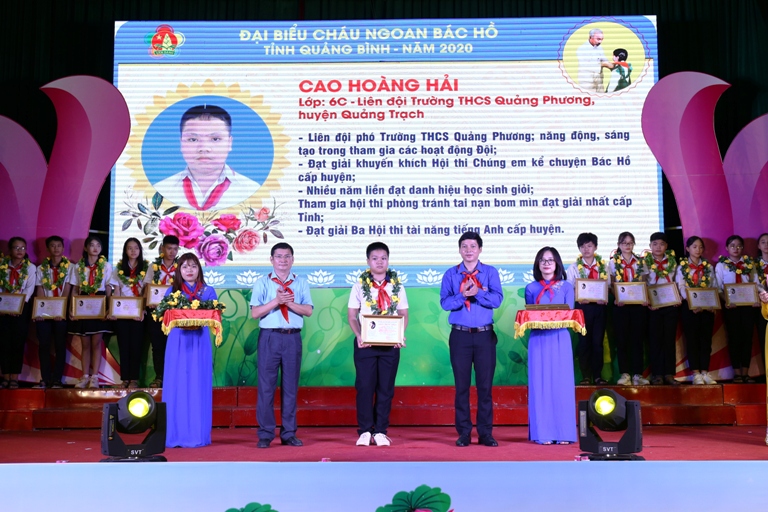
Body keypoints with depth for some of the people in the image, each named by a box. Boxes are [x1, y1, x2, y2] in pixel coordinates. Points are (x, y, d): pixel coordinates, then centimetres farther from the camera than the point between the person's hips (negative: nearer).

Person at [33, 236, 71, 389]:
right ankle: (45, 379, 5)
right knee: (44, 345, 0)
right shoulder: (41, 268, 10)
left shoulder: (69, 267, 3)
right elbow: (40, 291, 3)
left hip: (62, 312, -2)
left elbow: (67, 289, -5)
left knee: (60, 345, 0)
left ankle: (57, 380, 4)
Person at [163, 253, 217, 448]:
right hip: (177, 342, 1)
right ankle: (175, 435, 4)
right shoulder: (171, 291, 9)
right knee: (177, 386, -1)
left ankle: (198, 435, 3)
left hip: (199, 342, 0)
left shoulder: (208, 291, 8)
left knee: (198, 386, -1)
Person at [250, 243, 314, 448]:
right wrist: (276, 301, -16)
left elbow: (308, 310, -1)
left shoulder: (301, 283, 9)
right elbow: (255, 312, -4)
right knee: (266, 386, -1)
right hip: (269, 337, -1)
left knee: (291, 386, 6)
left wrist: (289, 302, -16)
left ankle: (289, 433, 14)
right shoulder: (262, 283, 5)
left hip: (293, 338, 2)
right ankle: (265, 434, 8)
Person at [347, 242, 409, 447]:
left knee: (386, 388, 4)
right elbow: (351, 315, 2)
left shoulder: (397, 285, 7)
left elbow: (403, 314, 7)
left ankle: (380, 431, 12)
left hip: (390, 343, 1)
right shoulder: (360, 285, 4)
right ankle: (365, 431, 8)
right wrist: (358, 336, -13)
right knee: (364, 386, -1)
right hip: (365, 343, -1)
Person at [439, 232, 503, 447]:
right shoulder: (450, 274, 5)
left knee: (485, 385, 3)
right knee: (462, 385, 3)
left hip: (485, 335, 0)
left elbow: (497, 299, -7)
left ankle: (485, 433, 11)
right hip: (460, 335, 0)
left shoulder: (490, 272, 5)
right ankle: (464, 433, 11)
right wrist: (463, 295, -18)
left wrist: (477, 293, -19)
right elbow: (445, 302, -4)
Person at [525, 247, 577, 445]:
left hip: (560, 339, 0)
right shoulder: (531, 288, 10)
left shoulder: (566, 287, 9)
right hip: (538, 340, 0)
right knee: (540, 384, -1)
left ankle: (563, 432, 6)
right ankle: (543, 433, 4)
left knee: (561, 384, -1)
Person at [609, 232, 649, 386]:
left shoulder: (640, 262, 10)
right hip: (621, 305, -1)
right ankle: (624, 374, 4)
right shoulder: (613, 262, 6)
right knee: (622, 339, 0)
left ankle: (637, 374, 4)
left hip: (638, 304, 1)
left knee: (637, 338, 1)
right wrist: (615, 298, -13)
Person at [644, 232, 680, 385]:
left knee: (670, 338, 4)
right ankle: (657, 373, 5)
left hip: (670, 304, 2)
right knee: (655, 339, 1)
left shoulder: (672, 261, 8)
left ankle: (669, 373, 8)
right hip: (653, 306, -2)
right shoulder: (645, 262, 0)